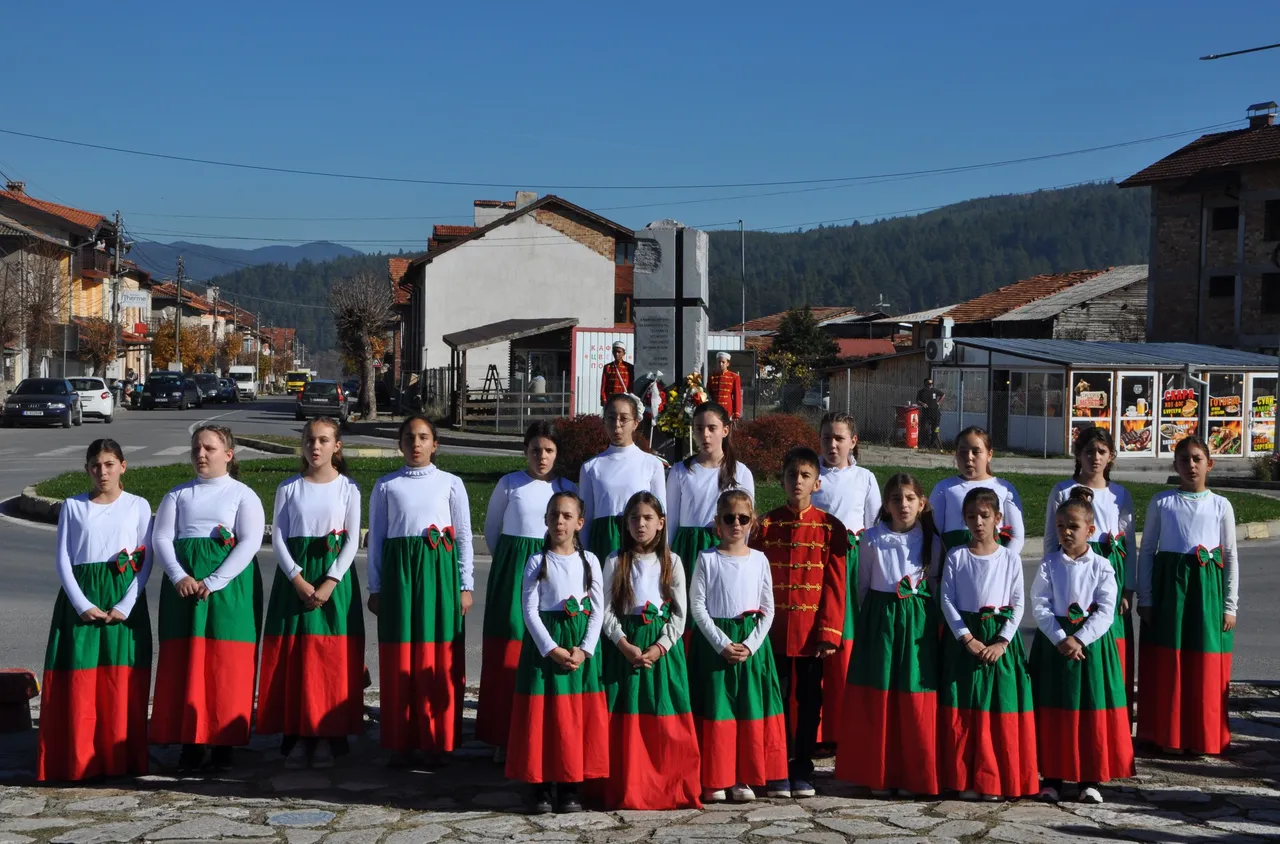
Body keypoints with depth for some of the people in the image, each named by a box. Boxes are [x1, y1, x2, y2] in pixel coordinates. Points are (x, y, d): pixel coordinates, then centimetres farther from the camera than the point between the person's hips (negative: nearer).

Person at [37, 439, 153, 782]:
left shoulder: (138, 506, 4)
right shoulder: (72, 506, 6)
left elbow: (146, 559, 1)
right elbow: (62, 559, 2)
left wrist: (125, 605, -10)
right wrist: (82, 604, -10)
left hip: (124, 598, -1)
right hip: (80, 599, 1)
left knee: (121, 680, -3)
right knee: (78, 680, -3)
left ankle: (121, 758, 5)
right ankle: (78, 760, 4)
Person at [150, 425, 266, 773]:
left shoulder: (243, 495, 4)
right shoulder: (178, 495, 13)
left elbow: (250, 543, -7)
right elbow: (161, 538, 5)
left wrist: (212, 583, -16)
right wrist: (180, 577, -13)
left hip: (229, 586, -3)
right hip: (183, 584, 3)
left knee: (226, 668, -4)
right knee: (184, 665, 0)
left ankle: (223, 744, 3)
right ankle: (190, 742, 6)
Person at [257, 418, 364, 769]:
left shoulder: (347, 488, 3)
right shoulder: (288, 488, 6)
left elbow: (353, 540, -2)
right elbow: (278, 538, 1)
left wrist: (330, 582, -13)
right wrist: (298, 580, -12)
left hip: (335, 578, -1)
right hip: (294, 577, 1)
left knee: (331, 659, -3)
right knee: (292, 657, -1)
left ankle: (328, 737, 5)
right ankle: (297, 736, 6)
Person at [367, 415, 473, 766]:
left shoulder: (451, 484, 6)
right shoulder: (386, 486, 8)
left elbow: (464, 536, 7)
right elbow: (376, 538, 9)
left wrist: (465, 585, 3)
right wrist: (375, 588, 6)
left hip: (440, 571, -1)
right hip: (398, 570, 1)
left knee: (439, 659, 0)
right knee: (399, 659, 2)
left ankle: (436, 742, 9)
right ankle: (401, 743, 9)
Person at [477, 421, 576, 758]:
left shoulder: (568, 489, 5)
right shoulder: (509, 484, 2)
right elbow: (491, 529, 13)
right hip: (512, 571, -1)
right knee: (507, 653, -1)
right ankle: (503, 736, 6)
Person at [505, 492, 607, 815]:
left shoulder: (589, 561, 6)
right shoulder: (537, 562, 1)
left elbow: (598, 610, 3)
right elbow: (530, 611, -5)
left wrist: (584, 648, -10)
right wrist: (552, 649, -14)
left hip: (582, 645, 2)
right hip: (544, 644, -1)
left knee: (579, 715, 2)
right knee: (543, 714, -2)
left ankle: (570, 786, 11)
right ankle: (541, 786, 6)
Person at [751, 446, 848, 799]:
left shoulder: (830, 528, 1)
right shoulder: (767, 525, 4)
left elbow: (835, 584, -2)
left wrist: (830, 632, -8)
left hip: (812, 633, 0)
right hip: (775, 631, 1)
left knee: (810, 700, 7)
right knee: (777, 698, 6)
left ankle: (803, 771, 17)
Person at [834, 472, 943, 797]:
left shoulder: (931, 541, 3)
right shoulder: (872, 539, 1)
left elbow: (936, 583, 11)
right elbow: (863, 584, 9)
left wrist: (932, 617, 7)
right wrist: (871, 613, 9)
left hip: (918, 621, 0)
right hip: (878, 619, 0)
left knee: (915, 700, -1)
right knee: (877, 698, 1)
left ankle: (913, 776, 10)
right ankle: (879, 774, 11)